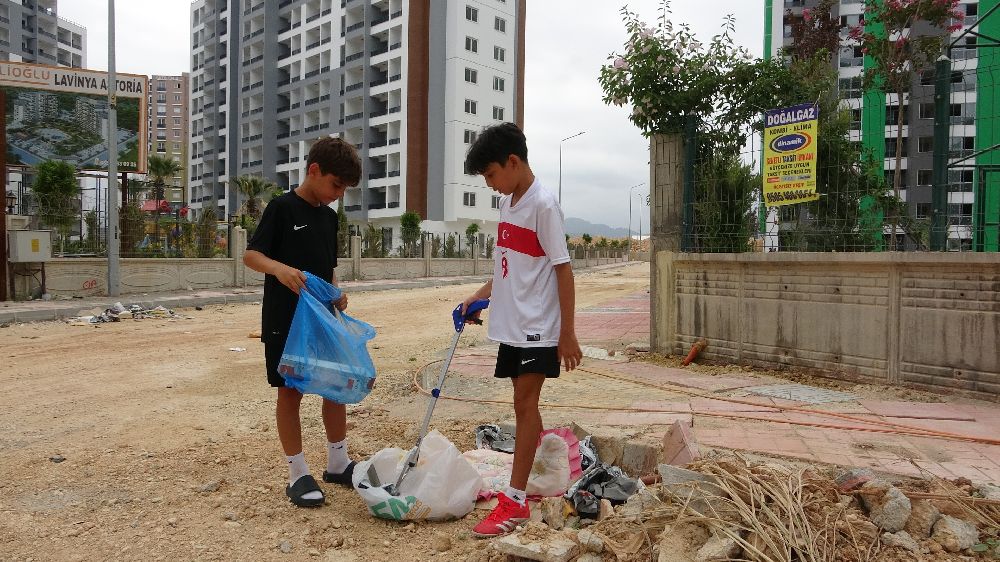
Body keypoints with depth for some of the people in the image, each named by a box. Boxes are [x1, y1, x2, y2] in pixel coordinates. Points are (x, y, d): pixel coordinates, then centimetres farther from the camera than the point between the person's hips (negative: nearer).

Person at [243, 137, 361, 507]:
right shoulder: (282, 208, -9)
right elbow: (251, 255, -12)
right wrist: (279, 268, -32)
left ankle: (337, 463, 25)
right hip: (286, 321, -7)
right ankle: (298, 474, 13)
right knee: (290, 392, 2)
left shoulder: (329, 216, 11)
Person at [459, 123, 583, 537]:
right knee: (523, 404, 13)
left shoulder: (543, 204, -14)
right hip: (510, 324, 8)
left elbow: (562, 269, -15)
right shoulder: (507, 202, 11)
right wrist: (478, 298, 10)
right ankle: (524, 480, 25)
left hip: (537, 326, -8)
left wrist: (567, 334, -15)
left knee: (525, 402, -5)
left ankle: (515, 501, 0)